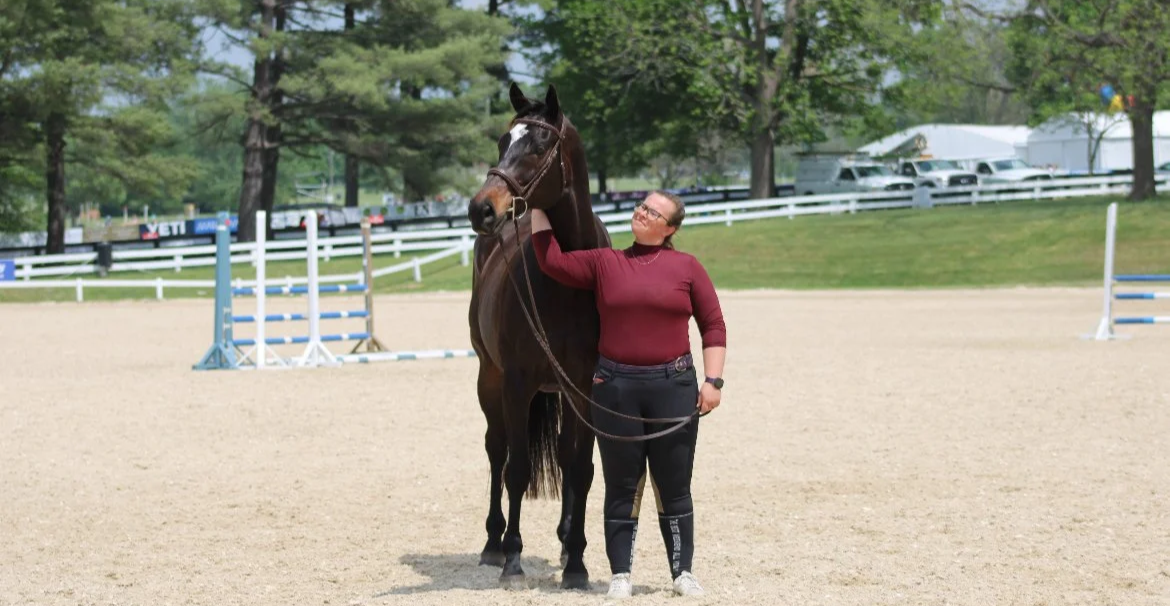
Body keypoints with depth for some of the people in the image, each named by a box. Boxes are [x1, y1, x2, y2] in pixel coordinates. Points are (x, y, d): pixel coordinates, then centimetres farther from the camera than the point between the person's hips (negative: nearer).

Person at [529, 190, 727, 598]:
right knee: (622, 485, 6)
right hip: (616, 386, 1)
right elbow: (551, 261, -2)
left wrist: (713, 380, -6)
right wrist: (537, 207, -2)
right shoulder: (603, 262, 6)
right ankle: (620, 573, 14)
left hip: (673, 385, -1)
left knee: (674, 486, 6)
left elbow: (713, 325, 3)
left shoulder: (687, 267, 3)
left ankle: (683, 571, 17)